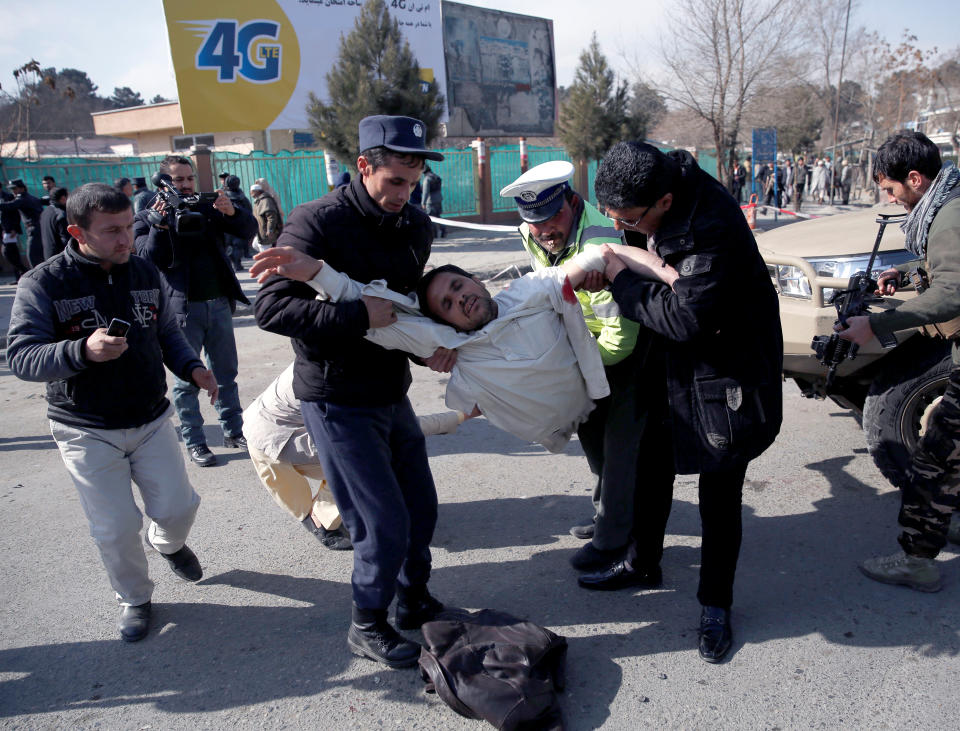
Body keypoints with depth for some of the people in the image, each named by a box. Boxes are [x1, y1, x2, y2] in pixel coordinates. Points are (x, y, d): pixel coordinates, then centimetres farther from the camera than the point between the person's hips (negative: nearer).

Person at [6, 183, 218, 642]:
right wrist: (83, 351, -36)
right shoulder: (43, 284, -13)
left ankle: (168, 542, 43)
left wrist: (191, 367, -7)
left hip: (151, 421, 4)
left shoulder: (145, 272, 2)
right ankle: (134, 598, 29)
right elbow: (20, 357, -18)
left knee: (178, 506, 5)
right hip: (87, 432, -3)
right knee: (116, 529, 0)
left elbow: (167, 332, 13)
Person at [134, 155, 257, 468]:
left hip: (219, 303, 4)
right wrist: (161, 224, -23)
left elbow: (248, 229, 0)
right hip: (183, 309, -3)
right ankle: (194, 442, 12)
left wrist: (231, 212, -19)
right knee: (187, 379, 4)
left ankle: (233, 431, 23)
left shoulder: (208, 208, 10)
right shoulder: (148, 218, 2)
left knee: (226, 373, 12)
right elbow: (150, 258, -12)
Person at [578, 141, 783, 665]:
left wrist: (622, 277, -23)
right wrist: (647, 262, -14)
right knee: (652, 466, 18)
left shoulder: (714, 229, -34)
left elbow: (685, 319, -34)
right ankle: (643, 564, 40)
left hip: (725, 370, -8)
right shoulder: (657, 178, -7)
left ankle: (716, 603, 25)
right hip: (670, 365, 8)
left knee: (719, 492, 5)